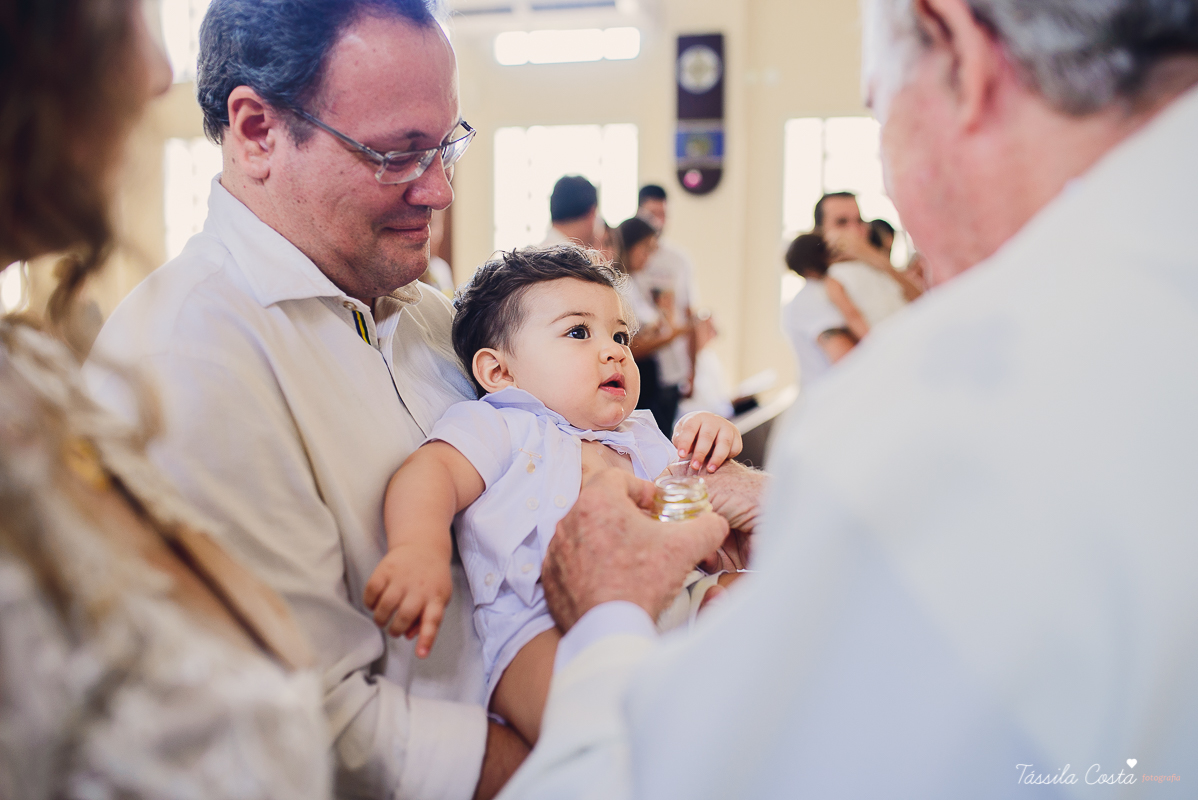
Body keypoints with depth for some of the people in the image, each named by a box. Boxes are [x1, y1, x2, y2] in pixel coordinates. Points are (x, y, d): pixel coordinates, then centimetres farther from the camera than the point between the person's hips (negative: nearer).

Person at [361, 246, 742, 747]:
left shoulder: (640, 436, 32)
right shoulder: (501, 428, 11)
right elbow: (430, 472, -7)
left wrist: (710, 449, 14)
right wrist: (419, 549, -30)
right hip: (546, 630, -7)